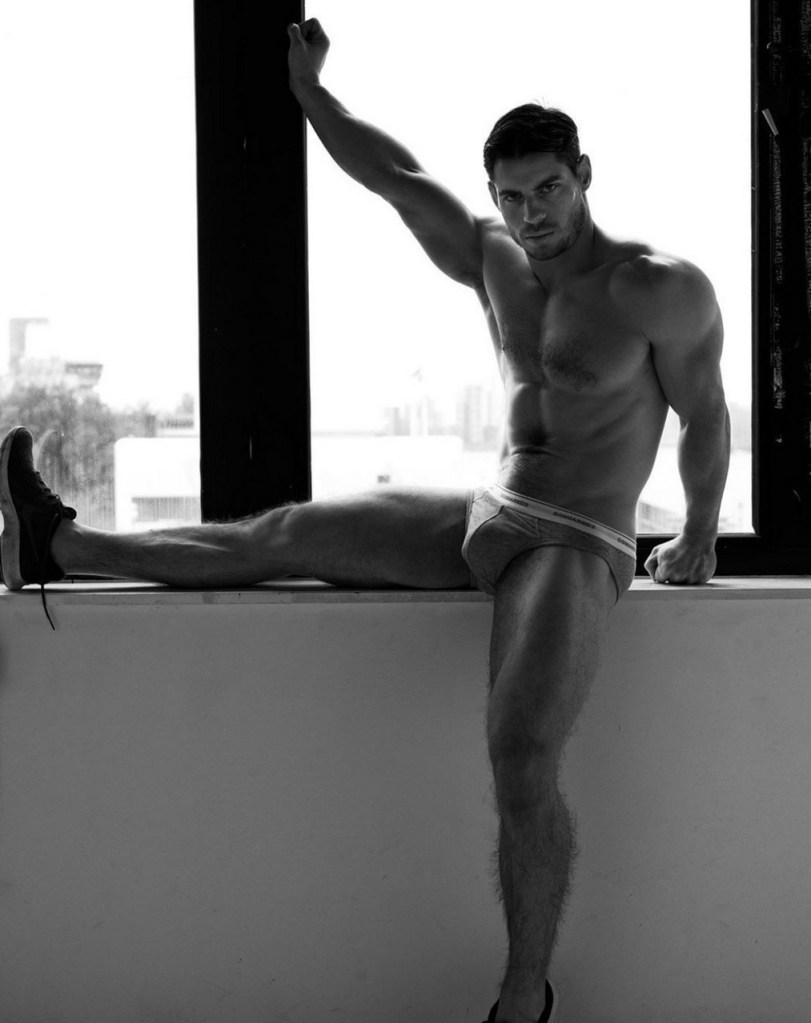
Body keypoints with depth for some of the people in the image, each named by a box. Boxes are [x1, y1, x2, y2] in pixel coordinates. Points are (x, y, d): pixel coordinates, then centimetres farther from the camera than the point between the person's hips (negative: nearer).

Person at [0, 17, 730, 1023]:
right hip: (487, 517, 7)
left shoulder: (663, 289, -11)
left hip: (577, 552, -7)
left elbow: (705, 419, 1)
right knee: (288, 534, 8)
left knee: (520, 764, -26)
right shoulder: (494, 263, 6)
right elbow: (393, 174, 12)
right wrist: (309, 90, 8)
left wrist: (698, 541, 12)